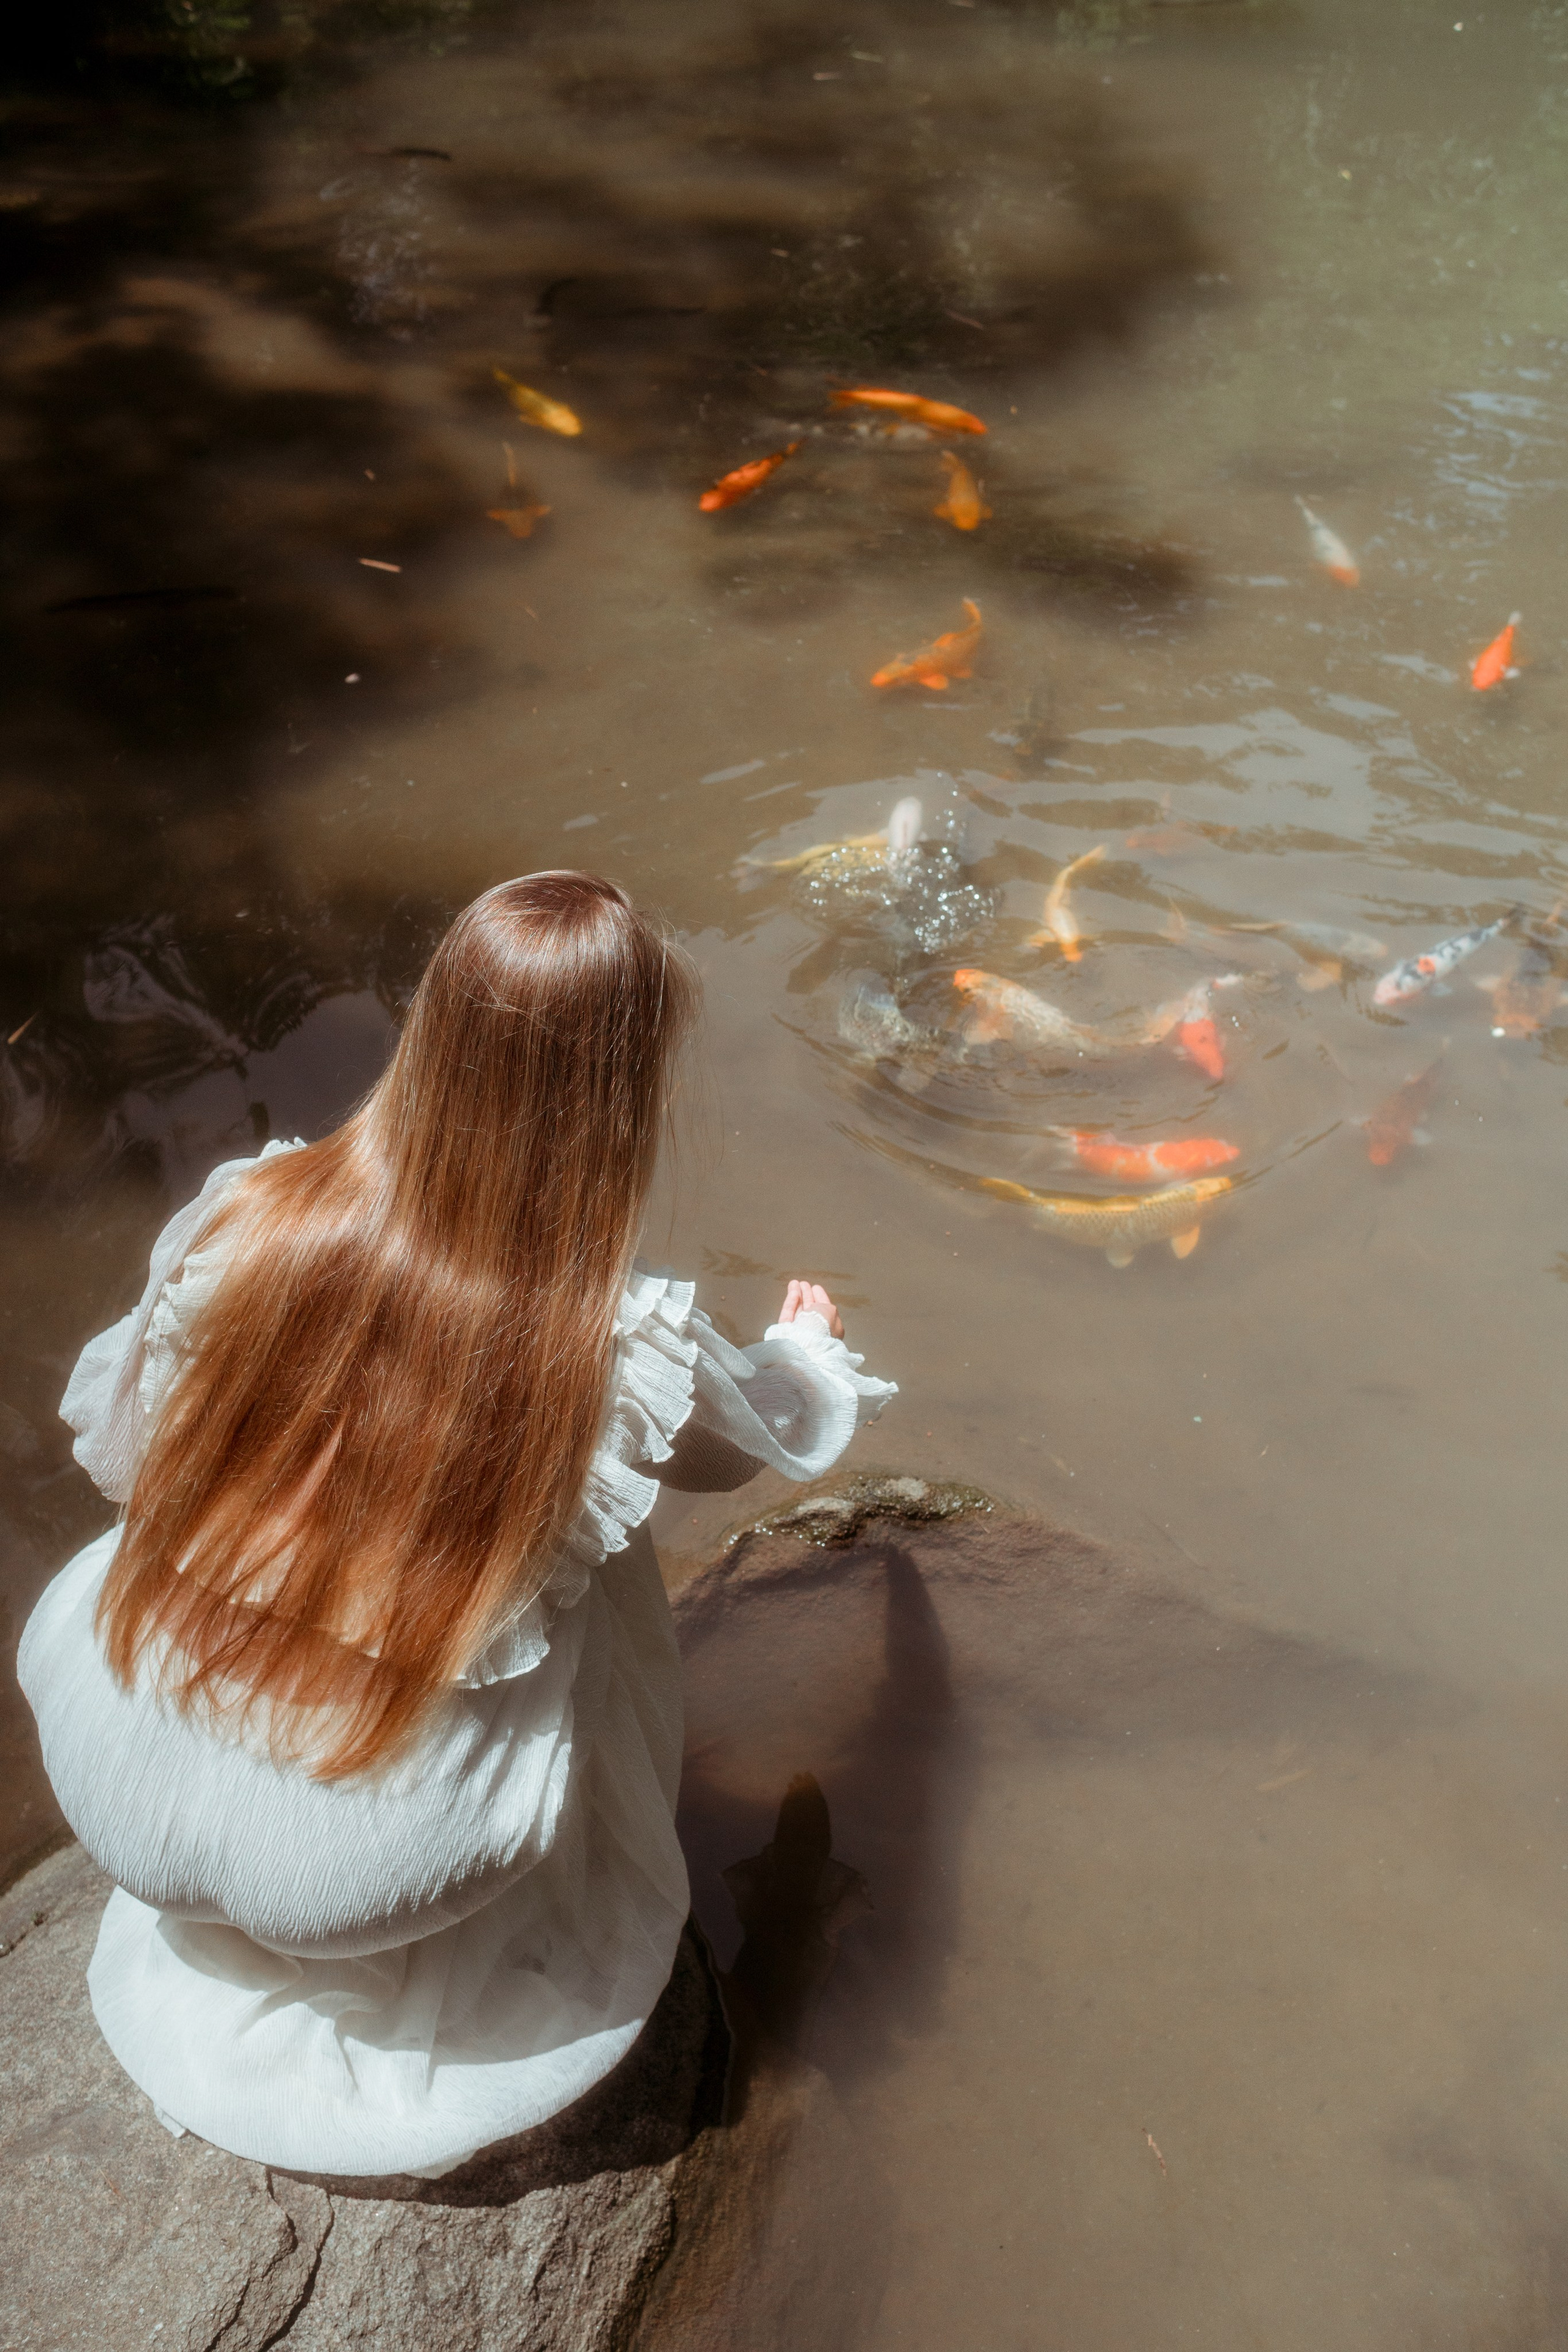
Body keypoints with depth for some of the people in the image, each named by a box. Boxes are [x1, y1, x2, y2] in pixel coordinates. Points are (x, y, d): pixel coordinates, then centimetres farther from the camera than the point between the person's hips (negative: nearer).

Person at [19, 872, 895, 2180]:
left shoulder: (243, 1222, -14)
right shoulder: (624, 1347, -19)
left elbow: (111, 1450, 3)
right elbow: (783, 1439, 5)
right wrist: (813, 1348, 29)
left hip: (118, 1796, 3)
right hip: (360, 1873, -2)